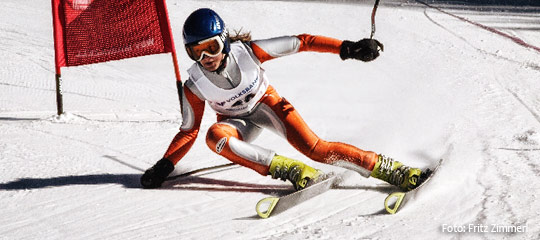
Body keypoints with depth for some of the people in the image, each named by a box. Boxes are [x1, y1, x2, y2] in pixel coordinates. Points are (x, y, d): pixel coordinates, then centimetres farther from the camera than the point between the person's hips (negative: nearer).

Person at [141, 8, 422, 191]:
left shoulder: (247, 51, -28)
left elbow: (301, 42, -23)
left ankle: (390, 169, -15)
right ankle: (290, 169, -34)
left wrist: (347, 47, -28)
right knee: (215, 136, -34)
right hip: (236, 121, 2)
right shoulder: (193, 87, -21)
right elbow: (189, 131, -7)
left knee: (315, 149, -21)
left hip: (266, 103, -1)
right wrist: (164, 166, -17)